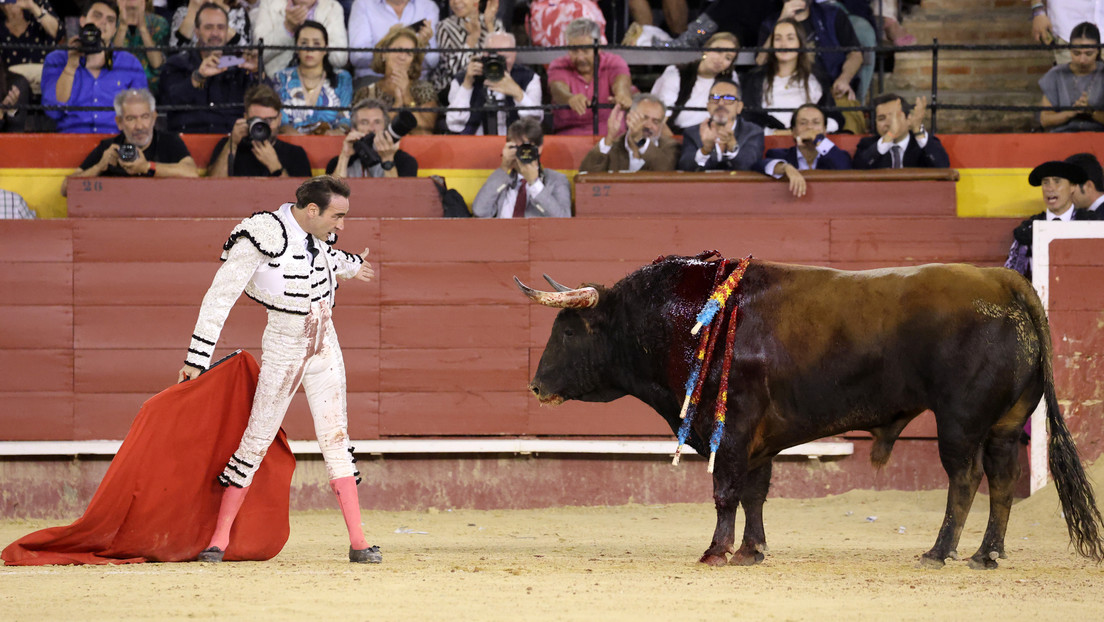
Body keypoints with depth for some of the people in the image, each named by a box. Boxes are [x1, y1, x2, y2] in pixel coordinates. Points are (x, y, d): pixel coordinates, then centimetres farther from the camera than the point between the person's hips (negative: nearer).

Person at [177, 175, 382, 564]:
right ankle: (219, 539, 6)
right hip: (283, 352, -6)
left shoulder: (318, 234, 1)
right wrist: (197, 359, -20)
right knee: (257, 441, -3)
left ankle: (357, 542, 0)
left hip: (325, 349, 6)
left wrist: (351, 267, 50)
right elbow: (220, 297, -19)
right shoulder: (263, 237, -20)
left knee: (336, 440, 2)